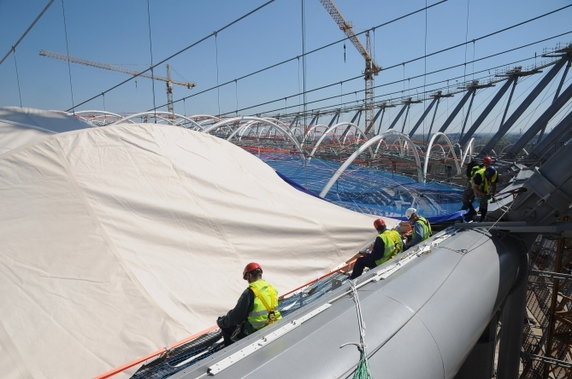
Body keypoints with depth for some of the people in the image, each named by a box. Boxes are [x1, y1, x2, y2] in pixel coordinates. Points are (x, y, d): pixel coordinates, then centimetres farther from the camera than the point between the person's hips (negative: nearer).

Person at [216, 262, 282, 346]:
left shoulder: (249, 292, -20)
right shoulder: (272, 288, 0)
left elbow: (237, 315, -16)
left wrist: (221, 321, 3)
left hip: (254, 331, -7)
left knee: (225, 326, 13)